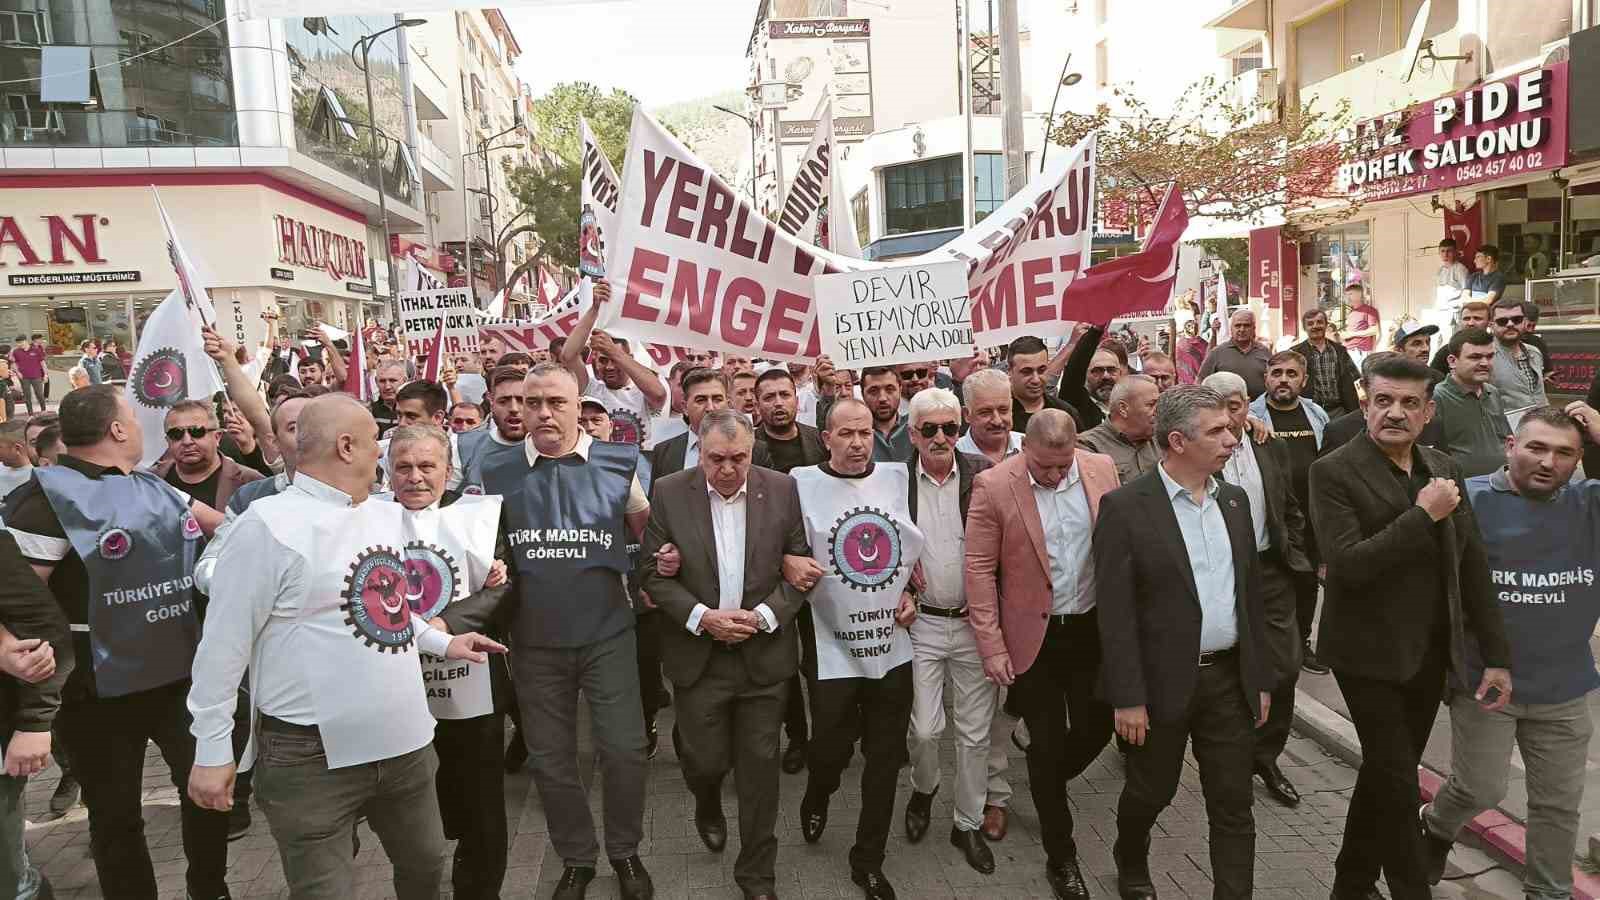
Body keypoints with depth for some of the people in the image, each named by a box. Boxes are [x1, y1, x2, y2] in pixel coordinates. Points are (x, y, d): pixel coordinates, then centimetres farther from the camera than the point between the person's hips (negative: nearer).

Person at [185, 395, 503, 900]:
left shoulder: (387, 516, 7)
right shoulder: (269, 524, -16)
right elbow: (225, 645, -12)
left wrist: (442, 643, 16)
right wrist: (213, 751, -9)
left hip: (404, 741, 7)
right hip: (312, 757, -7)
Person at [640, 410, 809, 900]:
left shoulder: (783, 489, -4)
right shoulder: (669, 493, -5)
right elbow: (654, 572, -4)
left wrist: (764, 616, -13)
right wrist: (702, 616, -15)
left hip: (764, 653, 0)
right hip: (698, 654, 0)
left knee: (760, 766, 7)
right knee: (704, 758, 9)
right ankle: (708, 808, 46)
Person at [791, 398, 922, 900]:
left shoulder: (898, 477, 2)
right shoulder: (802, 483, -6)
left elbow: (920, 543, 14)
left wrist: (911, 590, 1)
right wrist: (794, 567, -20)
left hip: (893, 643, 3)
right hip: (832, 645, -3)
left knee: (886, 758, 10)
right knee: (832, 747, 5)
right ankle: (816, 798, 43)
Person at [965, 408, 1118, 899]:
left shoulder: (1102, 468, -4)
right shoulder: (993, 486, -14)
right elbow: (979, 569, -12)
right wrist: (992, 647, -13)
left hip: (1094, 628, 4)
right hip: (1034, 635, -3)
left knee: (1097, 729, 12)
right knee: (1048, 741, 6)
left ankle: (1047, 786, 45)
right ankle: (1060, 856, 25)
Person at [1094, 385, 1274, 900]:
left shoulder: (1234, 500, 6)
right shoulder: (1125, 507, -14)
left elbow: (1251, 593, 11)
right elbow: (1115, 611, -15)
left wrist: (1261, 678, 11)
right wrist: (1127, 699, -16)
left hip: (1230, 678, 4)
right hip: (1163, 681, -4)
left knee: (1234, 808, 8)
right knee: (1151, 792, 16)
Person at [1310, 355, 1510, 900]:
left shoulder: (1444, 469, 5)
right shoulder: (1333, 472, -13)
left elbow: (1473, 567, 8)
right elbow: (1347, 564, -24)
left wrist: (1496, 655, 7)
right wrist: (1423, 515, -22)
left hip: (1430, 654, 6)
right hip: (1371, 653, -6)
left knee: (1384, 775, 17)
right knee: (1398, 782, -1)